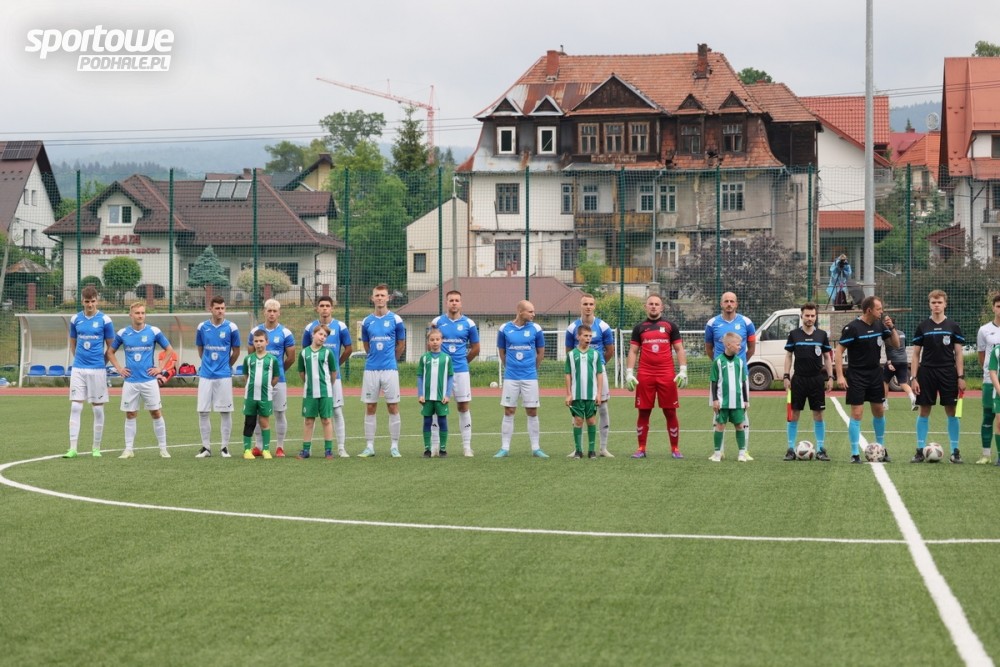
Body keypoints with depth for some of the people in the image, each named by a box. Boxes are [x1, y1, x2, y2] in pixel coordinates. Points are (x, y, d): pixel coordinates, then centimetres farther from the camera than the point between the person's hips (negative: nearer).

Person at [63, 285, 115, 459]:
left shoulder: (105, 320, -3)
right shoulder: (75, 319, 6)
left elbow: (110, 346, 4)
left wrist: (101, 361, 7)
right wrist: (79, 359, 13)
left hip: (97, 369, -2)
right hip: (78, 369, 2)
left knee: (98, 409, 4)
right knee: (75, 407, -4)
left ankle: (96, 448, 13)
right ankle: (73, 448, -4)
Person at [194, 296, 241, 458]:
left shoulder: (231, 328, -3)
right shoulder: (202, 327, 3)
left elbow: (236, 352, 7)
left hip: (224, 376, -2)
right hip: (205, 376, 2)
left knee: (225, 412, 2)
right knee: (203, 412, 0)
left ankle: (225, 447, 9)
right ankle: (206, 447, 8)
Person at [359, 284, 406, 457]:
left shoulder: (395, 319, 0)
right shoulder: (367, 322, 7)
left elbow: (401, 345, 9)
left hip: (390, 369, -2)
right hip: (371, 370, 2)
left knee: (393, 407, -1)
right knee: (370, 408, 3)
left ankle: (394, 446, 5)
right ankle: (369, 446, 8)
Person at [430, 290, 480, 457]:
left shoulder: (468, 323, 3)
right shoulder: (437, 322, 3)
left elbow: (475, 348, 11)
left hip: (461, 371, 0)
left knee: (464, 406, 1)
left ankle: (467, 445, 6)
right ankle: (434, 445, 6)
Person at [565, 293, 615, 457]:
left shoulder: (603, 327, -3)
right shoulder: (572, 328, 0)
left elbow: (610, 351, 7)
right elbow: (569, 352, 11)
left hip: (598, 371, -1)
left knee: (602, 407, 0)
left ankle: (604, 448, 6)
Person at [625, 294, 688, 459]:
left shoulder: (670, 326, 8)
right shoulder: (639, 327, 11)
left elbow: (679, 349, 7)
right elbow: (633, 352, 10)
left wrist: (683, 371, -3)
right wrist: (629, 373, 0)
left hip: (667, 376, -1)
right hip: (645, 376, 1)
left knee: (670, 412, 1)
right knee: (643, 412, 3)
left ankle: (675, 448, 8)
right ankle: (641, 448, 10)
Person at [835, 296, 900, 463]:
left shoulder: (880, 325, 3)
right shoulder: (853, 328, -15)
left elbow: (896, 344, 8)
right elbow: (839, 351, -13)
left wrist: (892, 327, -9)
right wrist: (840, 376, -19)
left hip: (875, 374, 6)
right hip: (857, 376, -6)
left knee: (879, 411, 12)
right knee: (856, 413, -7)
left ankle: (881, 448, 27)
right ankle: (855, 453, -2)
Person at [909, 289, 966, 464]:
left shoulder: (953, 326, 3)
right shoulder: (922, 327, 4)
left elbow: (958, 354, 3)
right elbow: (916, 354, 5)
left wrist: (961, 377, -4)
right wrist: (914, 378, -2)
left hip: (948, 373, 0)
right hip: (926, 372, 0)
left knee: (951, 411, 1)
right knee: (924, 411, 2)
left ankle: (955, 451, 7)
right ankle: (920, 451, 8)